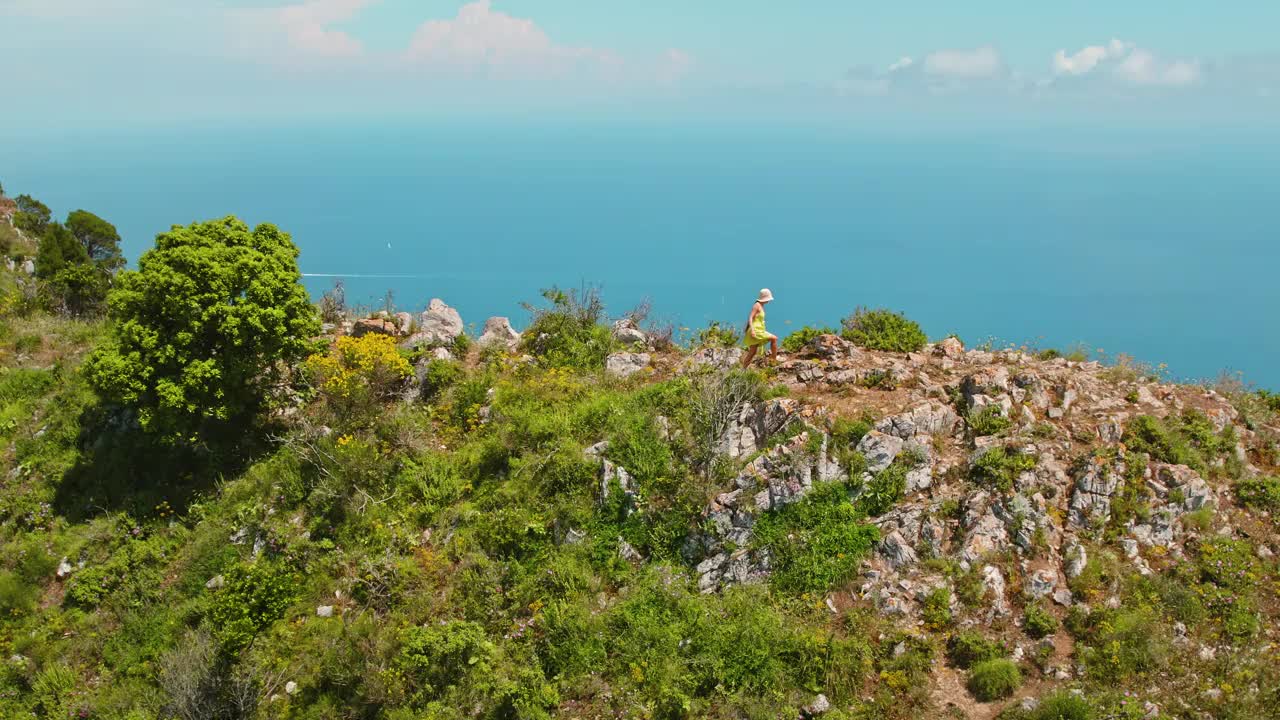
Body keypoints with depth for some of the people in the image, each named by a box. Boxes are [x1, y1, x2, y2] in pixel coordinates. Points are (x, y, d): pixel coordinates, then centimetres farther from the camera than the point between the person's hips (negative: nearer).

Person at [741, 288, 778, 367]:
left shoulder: (761, 306, 16)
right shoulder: (757, 305, -11)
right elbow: (750, 318, -18)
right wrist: (752, 330, -29)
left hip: (758, 331, 10)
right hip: (755, 330, -10)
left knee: (752, 352, 10)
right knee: (774, 338, -11)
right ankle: (774, 358, -4)